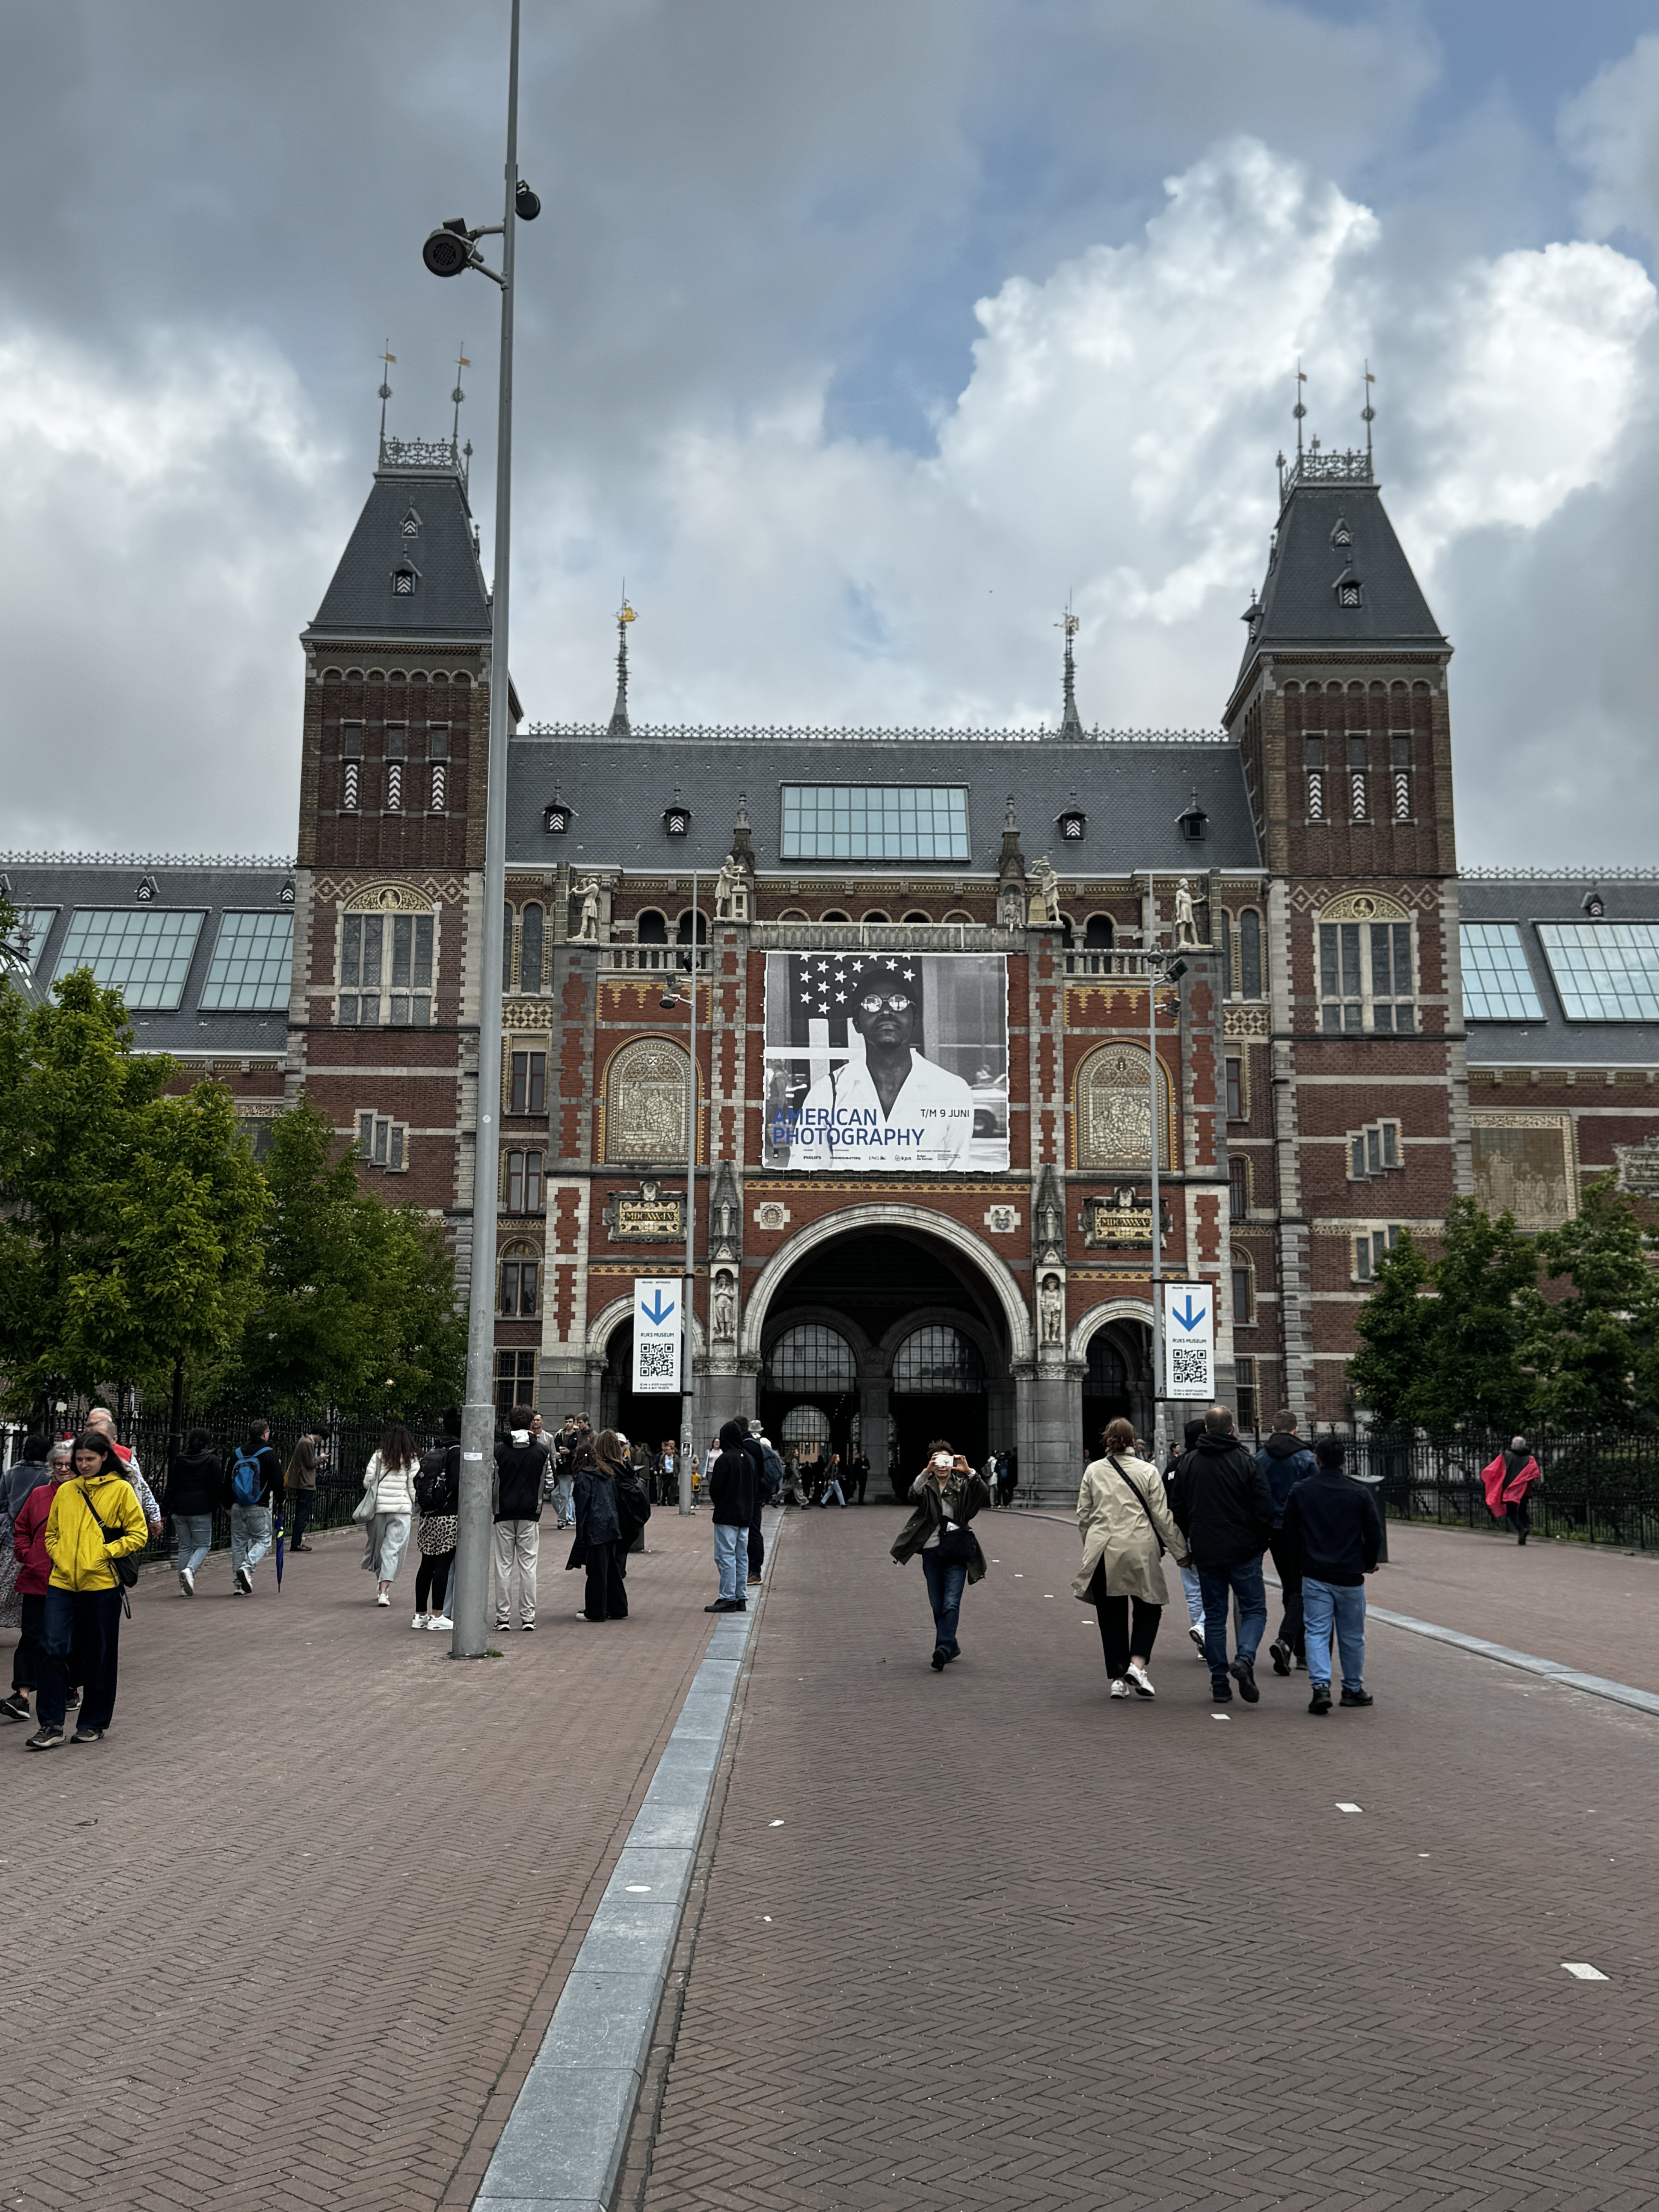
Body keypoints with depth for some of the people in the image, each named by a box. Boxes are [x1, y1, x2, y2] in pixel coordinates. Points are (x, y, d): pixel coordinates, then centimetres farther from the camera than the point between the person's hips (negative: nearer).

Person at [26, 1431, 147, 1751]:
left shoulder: (121, 1489, -1)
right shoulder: (65, 1491, 10)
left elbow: (138, 1534, -1)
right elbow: (52, 1532, 20)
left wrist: (105, 1553, -10)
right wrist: (59, 1555, 2)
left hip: (102, 1584, -3)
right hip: (62, 1583, 3)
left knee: (99, 1657, 6)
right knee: (53, 1649, -7)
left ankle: (94, 1724, 19)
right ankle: (51, 1725, 1)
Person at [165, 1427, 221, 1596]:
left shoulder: (179, 1461, 8)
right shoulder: (211, 1461, -1)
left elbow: (171, 1487, 8)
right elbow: (219, 1487, -3)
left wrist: (169, 1510, 11)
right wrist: (216, 1506, 11)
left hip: (180, 1510, 4)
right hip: (202, 1511, -4)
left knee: (184, 1548, 10)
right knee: (203, 1545, 6)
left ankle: (184, 1586, 9)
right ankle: (190, 1570, -22)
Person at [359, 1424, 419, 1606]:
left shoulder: (378, 1457, 2)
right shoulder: (412, 1461, 0)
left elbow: (367, 1482, 0)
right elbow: (413, 1488, -1)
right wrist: (415, 1509, 12)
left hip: (378, 1507, 1)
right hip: (401, 1509, -1)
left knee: (378, 1546, 17)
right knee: (393, 1550, 0)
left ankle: (381, 1586, 26)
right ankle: (384, 1591, -10)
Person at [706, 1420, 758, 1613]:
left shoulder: (725, 1459, -15)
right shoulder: (751, 1459, 7)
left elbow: (715, 1488, -14)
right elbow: (757, 1488, 13)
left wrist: (719, 1504, 5)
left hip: (726, 1516, -7)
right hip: (745, 1516, 7)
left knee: (726, 1556, -4)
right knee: (741, 1557, 11)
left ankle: (728, 1599, -6)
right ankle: (741, 1598, 14)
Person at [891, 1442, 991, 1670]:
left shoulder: (962, 1484, 5)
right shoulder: (926, 1486, 5)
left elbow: (984, 1496, -12)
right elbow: (914, 1493, -18)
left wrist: (969, 1472, -25)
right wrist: (927, 1471, -32)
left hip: (957, 1553, -2)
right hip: (931, 1553, 2)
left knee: (951, 1603, -14)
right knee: (938, 1606, 10)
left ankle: (943, 1650, -18)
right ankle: (951, 1648, 27)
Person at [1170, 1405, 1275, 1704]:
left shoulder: (1189, 1462, 3)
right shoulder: (1246, 1461, -8)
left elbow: (1179, 1508, 9)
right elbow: (1264, 1508, -8)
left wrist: (1187, 1545, 18)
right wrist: (1261, 1542, 5)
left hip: (1205, 1553, 3)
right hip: (1243, 1551, -3)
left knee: (1214, 1615, 10)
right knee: (1254, 1609, 8)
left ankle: (1220, 1684, 8)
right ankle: (1244, 1659, -17)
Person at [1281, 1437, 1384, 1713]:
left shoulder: (1301, 1491, -2)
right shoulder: (1359, 1493, -5)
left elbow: (1290, 1532, 3)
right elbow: (1374, 1533, -1)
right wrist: (1369, 1563, 15)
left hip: (1314, 1576, 0)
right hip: (1350, 1576, 0)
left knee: (1317, 1632, 1)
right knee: (1352, 1636, 12)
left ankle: (1320, 1686, -14)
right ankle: (1353, 1689, 22)